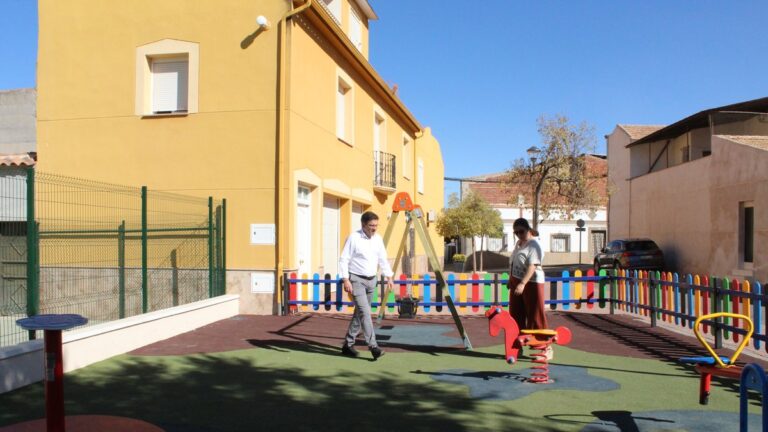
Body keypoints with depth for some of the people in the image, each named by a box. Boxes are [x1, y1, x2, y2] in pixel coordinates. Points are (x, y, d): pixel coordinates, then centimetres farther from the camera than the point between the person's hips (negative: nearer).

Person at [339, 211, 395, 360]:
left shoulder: (378, 239, 7)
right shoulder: (353, 238, -11)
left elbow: (383, 259, 15)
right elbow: (343, 260, -12)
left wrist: (389, 277, 7)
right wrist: (345, 280, -19)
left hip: (371, 280, 7)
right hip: (356, 280, -7)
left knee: (360, 313, 11)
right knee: (365, 312, -15)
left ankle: (348, 345, 21)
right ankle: (373, 346, -16)